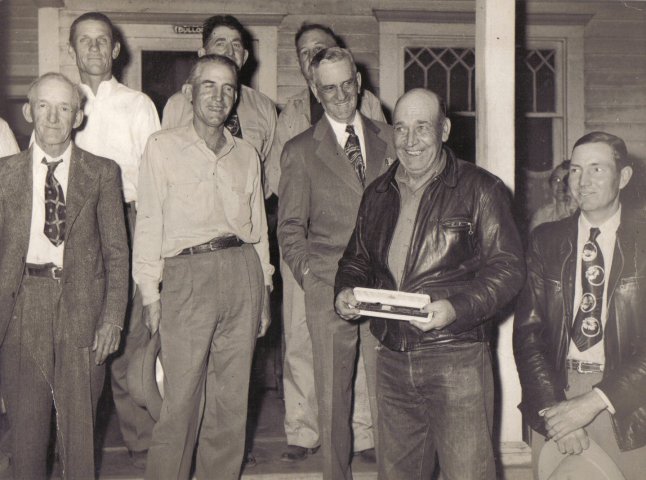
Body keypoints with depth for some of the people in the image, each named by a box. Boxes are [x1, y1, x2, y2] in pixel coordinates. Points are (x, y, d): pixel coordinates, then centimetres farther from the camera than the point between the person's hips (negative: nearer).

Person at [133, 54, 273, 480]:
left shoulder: (246, 154, 14)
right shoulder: (163, 146, 5)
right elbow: (149, 221, 2)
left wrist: (264, 291, 13)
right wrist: (150, 291, -3)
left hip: (243, 271, 4)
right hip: (188, 274, -3)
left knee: (232, 397, 8)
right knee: (181, 399, -3)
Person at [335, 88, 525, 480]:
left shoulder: (481, 189, -3)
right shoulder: (378, 194, 14)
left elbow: (508, 268, -8)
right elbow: (357, 259, 23)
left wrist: (458, 307, -23)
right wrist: (346, 290, 1)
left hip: (457, 359, -5)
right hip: (392, 360, 5)